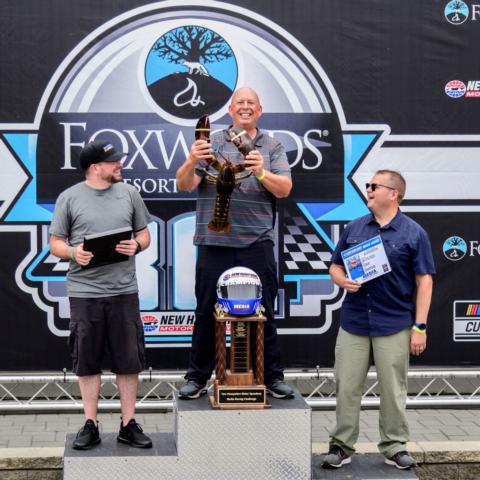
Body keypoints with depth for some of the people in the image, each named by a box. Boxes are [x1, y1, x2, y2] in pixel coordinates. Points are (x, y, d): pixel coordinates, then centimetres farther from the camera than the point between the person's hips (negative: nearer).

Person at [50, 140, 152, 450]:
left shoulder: (129, 193, 8)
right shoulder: (70, 198, 2)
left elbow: (144, 233, 15)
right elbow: (55, 243, 5)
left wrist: (137, 246, -7)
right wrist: (73, 253, -15)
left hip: (124, 290, 2)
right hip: (84, 292, -2)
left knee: (129, 361, 5)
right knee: (88, 362, 6)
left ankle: (129, 425, 15)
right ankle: (91, 425, 16)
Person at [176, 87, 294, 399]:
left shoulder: (272, 147, 10)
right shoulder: (212, 143, 8)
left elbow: (285, 189, -2)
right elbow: (185, 185, -1)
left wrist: (261, 173, -21)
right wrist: (192, 162, -22)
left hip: (257, 243, 0)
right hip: (214, 242, 0)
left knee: (264, 312, 5)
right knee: (207, 312, 5)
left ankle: (272, 377, 14)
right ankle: (198, 377, 15)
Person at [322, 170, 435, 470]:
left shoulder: (414, 233, -2)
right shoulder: (354, 228, 9)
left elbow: (424, 281, -3)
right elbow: (335, 266, 15)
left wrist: (420, 327, -8)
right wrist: (343, 281, -9)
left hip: (394, 325, -3)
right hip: (353, 323, 3)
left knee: (393, 390, 5)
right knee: (347, 387, 6)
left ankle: (395, 447, 18)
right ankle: (342, 446, 16)